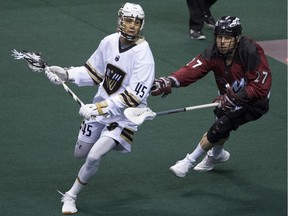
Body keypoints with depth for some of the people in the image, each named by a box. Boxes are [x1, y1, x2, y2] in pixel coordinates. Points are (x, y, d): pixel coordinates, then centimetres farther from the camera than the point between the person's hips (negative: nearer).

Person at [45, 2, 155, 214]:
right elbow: (94, 71, 10)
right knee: (80, 153, 17)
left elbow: (134, 96, -28)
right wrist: (67, 74, -4)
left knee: (94, 157, -19)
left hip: (124, 115, -6)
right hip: (100, 107, 6)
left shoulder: (142, 54, -24)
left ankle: (71, 196, 3)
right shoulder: (109, 42, -6)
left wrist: (101, 108, -32)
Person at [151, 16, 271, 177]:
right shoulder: (214, 53, -16)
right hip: (232, 96, 6)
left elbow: (261, 86, -29)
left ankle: (189, 162, -1)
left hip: (254, 101, -6)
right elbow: (192, 70, -29)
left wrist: (232, 98, -33)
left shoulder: (251, 52, -31)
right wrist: (169, 81, -47)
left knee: (220, 127, -15)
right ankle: (216, 155, 49)